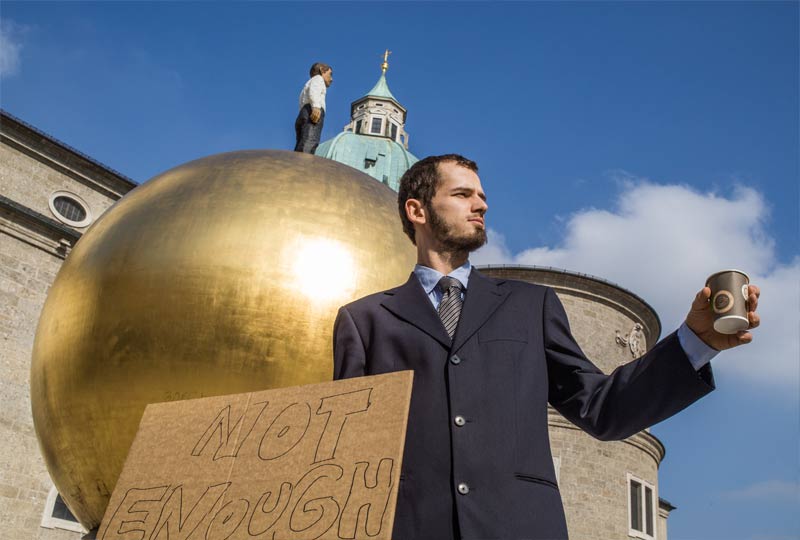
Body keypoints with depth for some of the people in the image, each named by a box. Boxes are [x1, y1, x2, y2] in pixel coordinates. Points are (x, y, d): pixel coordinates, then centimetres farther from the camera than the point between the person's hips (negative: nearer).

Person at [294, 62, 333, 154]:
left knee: (300, 153, -12)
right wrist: (316, 106, -23)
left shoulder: (308, 84, 42)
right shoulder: (318, 78, 19)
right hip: (312, 114, -8)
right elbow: (313, 90, -6)